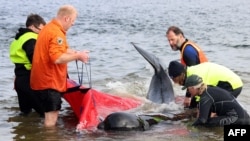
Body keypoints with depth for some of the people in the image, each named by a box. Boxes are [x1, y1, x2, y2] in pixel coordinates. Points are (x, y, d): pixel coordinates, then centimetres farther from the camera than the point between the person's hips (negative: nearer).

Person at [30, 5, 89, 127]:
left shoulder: (48, 28, 14)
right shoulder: (57, 33, -19)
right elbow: (57, 58, -28)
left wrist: (74, 53, 4)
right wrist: (77, 56, -17)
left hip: (43, 78, 10)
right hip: (49, 80, -10)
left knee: (51, 113, 17)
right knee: (51, 115, -6)